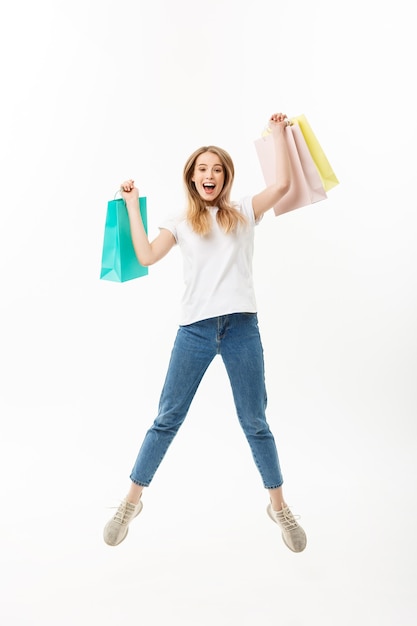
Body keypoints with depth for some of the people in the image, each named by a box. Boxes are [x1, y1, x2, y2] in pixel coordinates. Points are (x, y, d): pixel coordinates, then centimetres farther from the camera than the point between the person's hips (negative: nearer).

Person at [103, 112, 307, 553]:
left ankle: (279, 507, 25)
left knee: (255, 423, 8)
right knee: (167, 420, 6)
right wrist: (132, 206, 6)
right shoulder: (181, 222, 13)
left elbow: (282, 184, -2)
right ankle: (131, 502, 21)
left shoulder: (243, 213, 12)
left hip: (241, 328, 0)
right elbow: (146, 256, -1)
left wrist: (278, 133, 7)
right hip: (195, 330, 0)